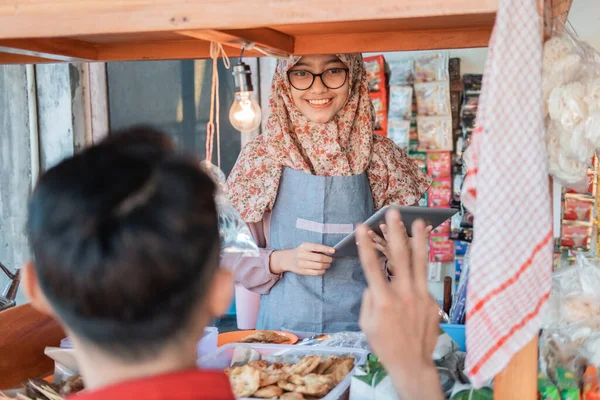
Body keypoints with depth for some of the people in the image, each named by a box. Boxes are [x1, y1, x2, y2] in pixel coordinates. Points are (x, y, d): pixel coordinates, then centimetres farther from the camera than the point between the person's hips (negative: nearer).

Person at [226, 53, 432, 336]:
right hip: (283, 329, 0)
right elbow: (234, 254, 6)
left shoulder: (381, 157, 1)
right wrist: (282, 260, -11)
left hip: (361, 329, 1)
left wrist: (393, 255, -10)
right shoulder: (260, 157, 0)